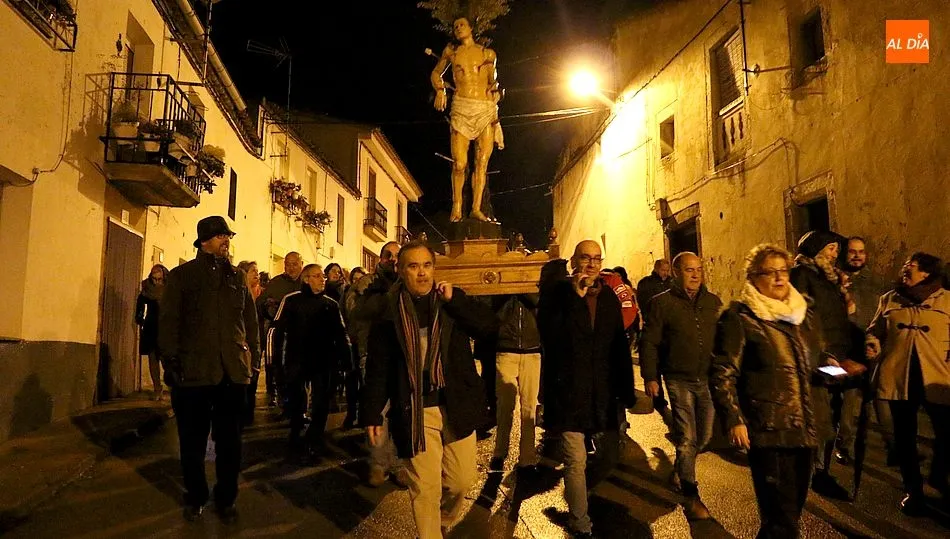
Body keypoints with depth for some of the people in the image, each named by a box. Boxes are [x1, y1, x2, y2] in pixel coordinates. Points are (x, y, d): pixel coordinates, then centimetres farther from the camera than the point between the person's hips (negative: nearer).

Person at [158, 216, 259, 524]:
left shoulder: (237, 277, 13)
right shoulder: (182, 275, 5)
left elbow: (250, 320, 15)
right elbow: (168, 321, 0)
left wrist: (254, 356, 9)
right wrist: (171, 361, -7)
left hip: (233, 371, 2)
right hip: (193, 370, -2)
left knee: (229, 440, 7)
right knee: (193, 440, 9)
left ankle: (226, 499, 21)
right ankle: (195, 498, 26)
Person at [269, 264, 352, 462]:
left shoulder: (331, 304, 7)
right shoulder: (291, 300, -2)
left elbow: (340, 334, 11)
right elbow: (277, 328, -4)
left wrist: (346, 359, 5)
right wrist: (274, 356, -10)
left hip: (324, 361, 1)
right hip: (296, 360, -1)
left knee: (321, 403, 0)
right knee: (296, 400, 14)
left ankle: (315, 442, 12)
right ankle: (295, 433, 38)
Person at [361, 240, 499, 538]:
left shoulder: (454, 299, 4)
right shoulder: (389, 309, -1)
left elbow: (490, 326, -9)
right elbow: (378, 367, 2)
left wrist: (453, 300, -17)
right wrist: (372, 414, 0)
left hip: (457, 405, 2)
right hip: (415, 411, -2)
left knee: (462, 479, 10)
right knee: (424, 488, 1)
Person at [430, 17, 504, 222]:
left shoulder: (488, 54, 15)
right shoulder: (451, 51, 15)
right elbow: (436, 73, 26)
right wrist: (440, 90, 9)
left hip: (486, 110, 1)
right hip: (462, 108, -1)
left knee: (482, 162, -5)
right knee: (459, 163, -8)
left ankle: (476, 208, -1)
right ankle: (456, 207, 6)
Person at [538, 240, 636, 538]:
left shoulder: (609, 297, 9)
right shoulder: (556, 292, -5)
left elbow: (620, 346, 12)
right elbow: (550, 336, -18)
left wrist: (626, 390, 11)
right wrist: (575, 297, -22)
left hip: (604, 393, 5)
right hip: (568, 392, -4)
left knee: (610, 455, 12)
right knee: (576, 461, 0)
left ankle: (578, 490, 41)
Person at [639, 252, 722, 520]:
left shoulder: (713, 301, 7)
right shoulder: (662, 302, -5)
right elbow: (649, 342, -4)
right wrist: (650, 377, -8)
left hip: (709, 378, 4)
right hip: (679, 380, -4)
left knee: (704, 436, 11)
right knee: (687, 438, -2)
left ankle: (680, 468, 41)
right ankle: (691, 496, 12)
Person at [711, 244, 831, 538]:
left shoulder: (805, 314, 13)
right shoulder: (739, 317, -7)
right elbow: (723, 373, -9)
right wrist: (734, 420, -16)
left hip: (805, 427, 7)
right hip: (767, 430, -7)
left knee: (794, 506, 17)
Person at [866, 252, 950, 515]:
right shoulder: (889, 299, 8)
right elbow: (874, 330, 13)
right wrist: (872, 346, -6)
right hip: (897, 376, 2)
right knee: (905, 434, 10)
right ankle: (913, 489, 27)